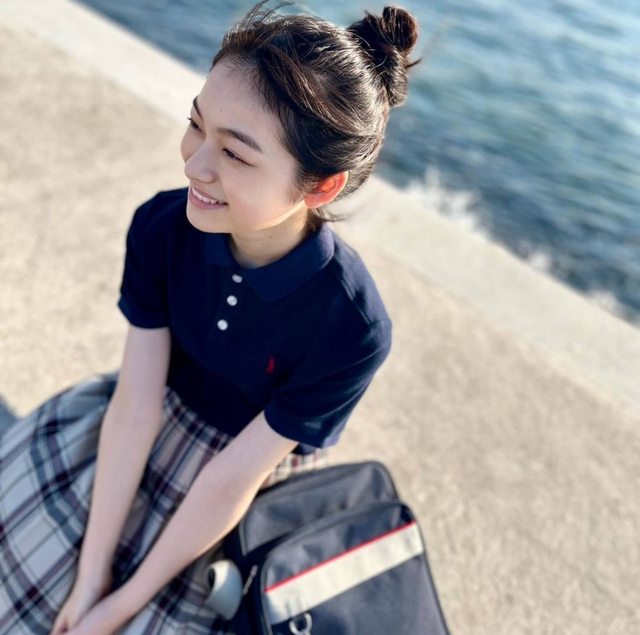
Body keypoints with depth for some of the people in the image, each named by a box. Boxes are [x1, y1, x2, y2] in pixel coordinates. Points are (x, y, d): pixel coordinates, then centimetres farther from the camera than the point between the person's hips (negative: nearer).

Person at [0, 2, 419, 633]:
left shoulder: (352, 327, -33)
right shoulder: (161, 227, -22)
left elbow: (234, 477, -25)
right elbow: (137, 402, -19)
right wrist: (91, 575, -16)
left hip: (255, 490, -3)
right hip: (159, 418, 4)